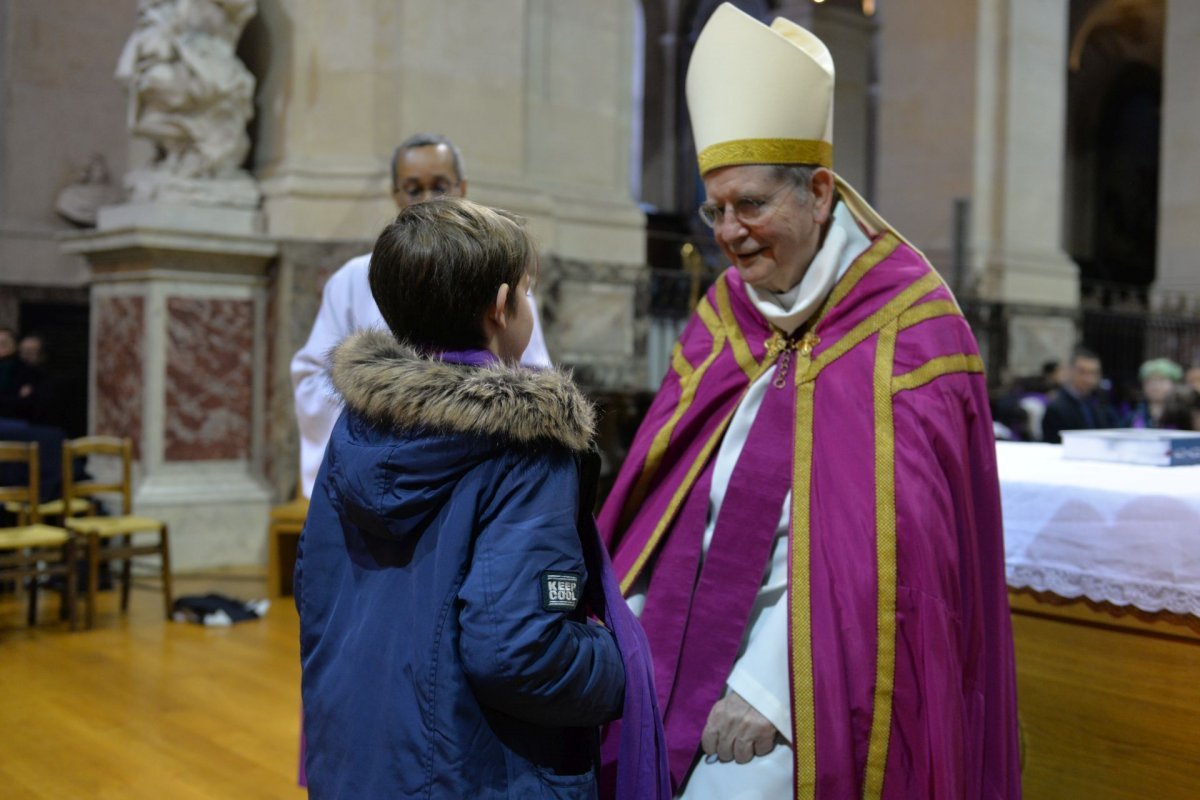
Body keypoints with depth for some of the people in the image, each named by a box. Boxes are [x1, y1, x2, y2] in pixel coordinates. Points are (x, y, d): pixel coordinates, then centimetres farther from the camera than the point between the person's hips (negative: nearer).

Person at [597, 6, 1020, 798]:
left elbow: (880, 538, -15)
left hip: (810, 690, -5)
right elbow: (655, 490, 9)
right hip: (686, 659, 5)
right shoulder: (724, 313, 9)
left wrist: (772, 685, -19)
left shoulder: (908, 324, -8)